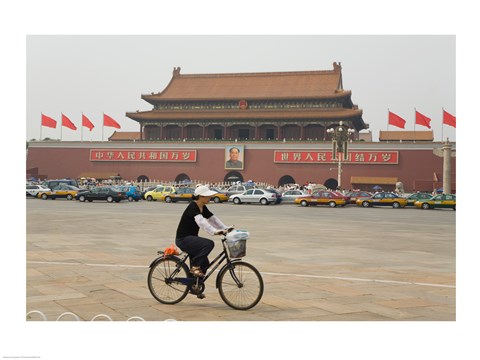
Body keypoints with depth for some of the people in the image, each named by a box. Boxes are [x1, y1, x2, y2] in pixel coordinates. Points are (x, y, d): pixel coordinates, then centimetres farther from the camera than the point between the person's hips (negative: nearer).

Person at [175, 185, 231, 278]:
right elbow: (201, 222, -37)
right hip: (183, 239, -9)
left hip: (191, 238, 9)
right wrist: (215, 232, -48)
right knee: (209, 244, -27)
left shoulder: (203, 208, 8)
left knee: (204, 263, 8)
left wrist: (226, 228, -4)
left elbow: (213, 219, 8)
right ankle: (195, 267, -14)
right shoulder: (193, 207, -22)